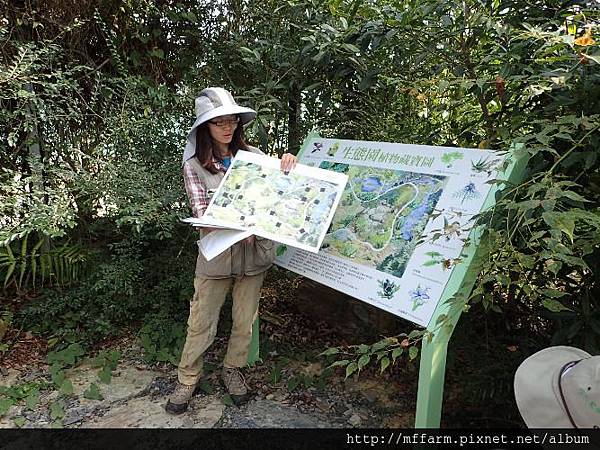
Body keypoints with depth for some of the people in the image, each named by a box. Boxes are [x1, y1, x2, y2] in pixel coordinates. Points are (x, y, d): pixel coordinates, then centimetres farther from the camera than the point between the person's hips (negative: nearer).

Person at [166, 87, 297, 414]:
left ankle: (233, 370, 39)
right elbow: (201, 214, -11)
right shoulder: (194, 165, -4)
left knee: (245, 320, 15)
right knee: (201, 322, 9)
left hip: (254, 250, 2)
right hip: (216, 253, -2)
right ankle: (188, 378, 31)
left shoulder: (254, 156, 0)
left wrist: (286, 171, -17)